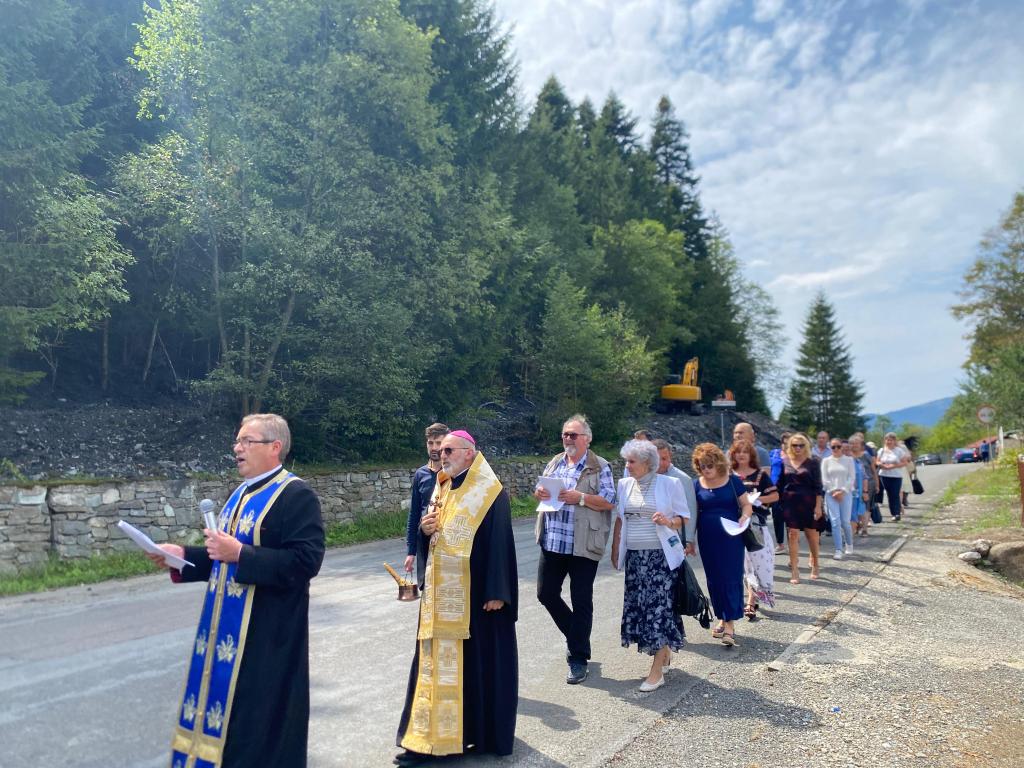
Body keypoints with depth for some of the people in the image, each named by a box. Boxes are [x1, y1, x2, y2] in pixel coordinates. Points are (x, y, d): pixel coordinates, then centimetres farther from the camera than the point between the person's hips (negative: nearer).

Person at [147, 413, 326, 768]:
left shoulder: (296, 495, -15)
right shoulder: (242, 494, 12)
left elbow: (306, 561, -24)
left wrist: (240, 554, -25)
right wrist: (182, 555, 4)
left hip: (265, 633, -8)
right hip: (226, 626, 9)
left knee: (259, 721, 4)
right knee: (223, 707, 17)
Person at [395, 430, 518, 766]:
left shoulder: (491, 494, -11)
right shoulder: (441, 489, 10)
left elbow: (499, 544, -13)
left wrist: (496, 592, -16)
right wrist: (425, 530, -7)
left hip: (476, 593, -6)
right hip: (442, 593, 6)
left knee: (478, 658, 4)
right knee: (439, 660, 8)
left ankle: (482, 731, 21)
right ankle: (433, 733, 17)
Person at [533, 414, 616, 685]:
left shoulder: (599, 467, -4)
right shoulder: (554, 463, 13)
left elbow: (609, 501, -9)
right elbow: (540, 490, 20)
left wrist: (580, 497, -21)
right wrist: (539, 492, -3)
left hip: (583, 546, -6)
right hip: (552, 542, 6)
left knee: (581, 601, 2)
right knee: (546, 593, 11)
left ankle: (579, 659, 16)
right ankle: (575, 636, 34)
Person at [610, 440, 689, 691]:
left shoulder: (669, 484, -5)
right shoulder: (625, 485, 7)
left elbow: (684, 517, 1)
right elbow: (619, 520, 13)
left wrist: (668, 521, -19)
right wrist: (615, 551, 11)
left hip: (661, 555, -5)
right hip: (634, 557, 5)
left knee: (660, 607, -5)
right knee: (639, 606, 6)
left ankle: (657, 671, 2)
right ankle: (665, 654, 27)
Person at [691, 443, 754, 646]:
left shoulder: (732, 481, -3)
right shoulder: (697, 485, 3)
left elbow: (746, 505, 2)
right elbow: (693, 513, 8)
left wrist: (744, 517, -19)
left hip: (731, 538, -3)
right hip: (708, 540, 3)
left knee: (731, 579, -4)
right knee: (714, 580, 11)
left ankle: (730, 624, 0)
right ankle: (722, 618, 26)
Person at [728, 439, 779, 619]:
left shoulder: (760, 474, 1)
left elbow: (775, 495, -1)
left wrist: (757, 500, -14)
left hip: (756, 523, -2)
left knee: (757, 559, -7)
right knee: (743, 561, 7)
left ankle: (751, 603, -3)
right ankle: (753, 599, 21)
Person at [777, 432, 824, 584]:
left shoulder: (813, 462, -3)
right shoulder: (785, 462, 4)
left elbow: (818, 486, -4)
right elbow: (780, 485, 9)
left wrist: (818, 506, -10)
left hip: (808, 503, -1)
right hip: (790, 503, 1)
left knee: (812, 535, 10)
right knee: (793, 534, -2)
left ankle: (814, 565, 32)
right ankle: (794, 571, 3)